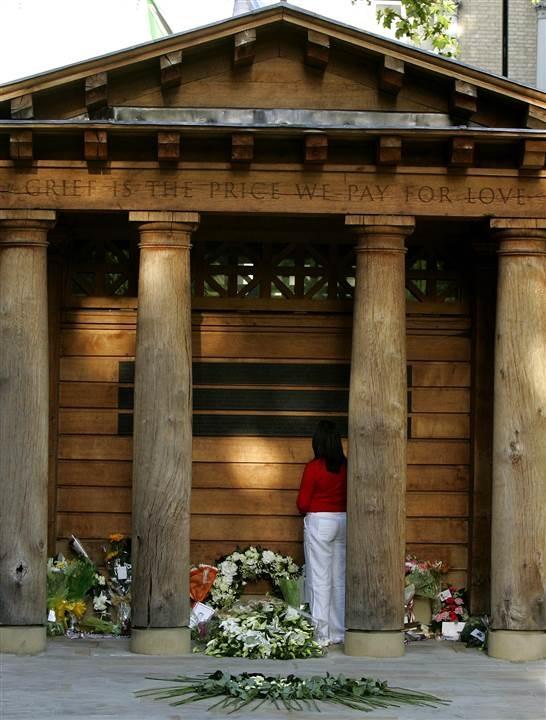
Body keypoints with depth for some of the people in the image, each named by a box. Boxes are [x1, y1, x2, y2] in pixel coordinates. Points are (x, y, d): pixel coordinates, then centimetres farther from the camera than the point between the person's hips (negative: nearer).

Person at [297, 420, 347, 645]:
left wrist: (307, 512, 12)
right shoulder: (345, 467, 0)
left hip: (319, 522, -5)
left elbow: (302, 504, -8)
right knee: (339, 579, 10)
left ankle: (321, 634, -3)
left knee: (319, 579, -2)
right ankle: (338, 632, 14)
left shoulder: (314, 467, -12)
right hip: (342, 521, 5)